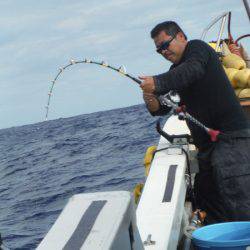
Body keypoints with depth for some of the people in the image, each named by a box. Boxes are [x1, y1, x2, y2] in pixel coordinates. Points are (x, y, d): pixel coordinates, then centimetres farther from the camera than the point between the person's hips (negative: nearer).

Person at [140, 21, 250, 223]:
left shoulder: (198, 48, -1)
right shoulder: (176, 71, 22)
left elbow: (192, 70, -24)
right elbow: (165, 107, 16)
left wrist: (157, 83, -32)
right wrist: (153, 104, -6)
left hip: (230, 135, -9)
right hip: (207, 142, 10)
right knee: (206, 195, 13)